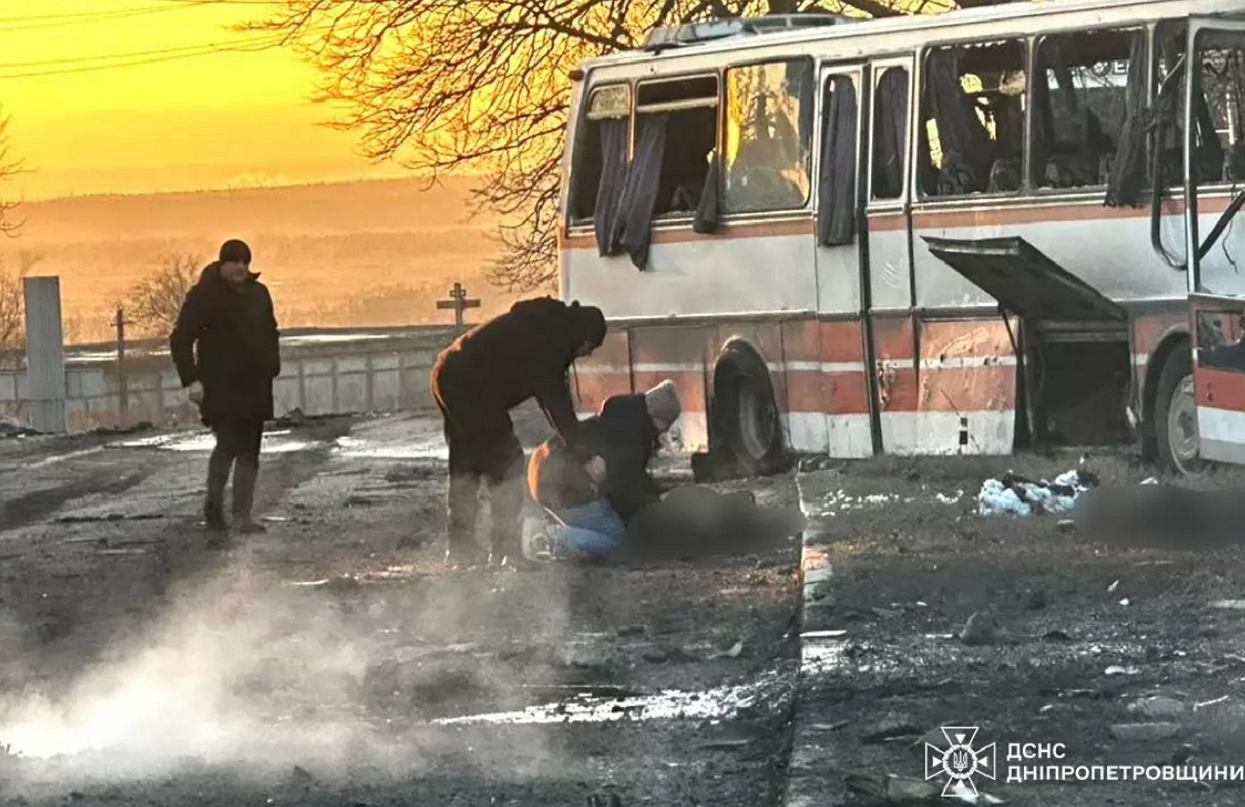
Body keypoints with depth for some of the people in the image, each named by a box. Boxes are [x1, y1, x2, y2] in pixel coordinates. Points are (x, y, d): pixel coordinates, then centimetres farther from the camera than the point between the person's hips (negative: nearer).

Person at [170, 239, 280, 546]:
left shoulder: (258, 293, 13)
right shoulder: (204, 295, -7)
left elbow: (270, 334, 24)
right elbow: (181, 339, -9)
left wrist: (272, 370, 11)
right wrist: (191, 380, -16)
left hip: (254, 387, 7)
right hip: (221, 389, -7)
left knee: (249, 452, 6)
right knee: (228, 445, -17)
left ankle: (242, 517, 10)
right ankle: (214, 513, -11)